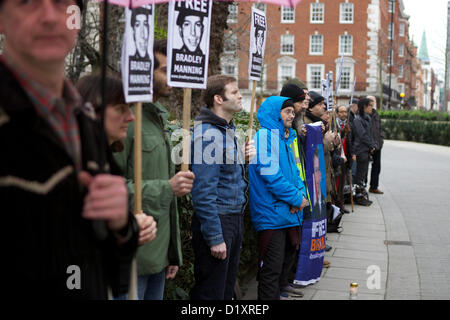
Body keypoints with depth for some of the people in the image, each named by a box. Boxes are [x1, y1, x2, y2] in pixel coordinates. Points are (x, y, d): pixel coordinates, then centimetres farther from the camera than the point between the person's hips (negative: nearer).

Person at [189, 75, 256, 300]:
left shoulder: (229, 130, 12)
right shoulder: (208, 134, -18)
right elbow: (203, 191, -22)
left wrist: (246, 158, 3)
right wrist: (215, 237, -21)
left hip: (235, 219, 9)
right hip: (217, 221, -9)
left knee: (227, 288, 19)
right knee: (211, 292, 2)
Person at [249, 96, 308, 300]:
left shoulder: (286, 137, 16)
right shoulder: (265, 136, -13)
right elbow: (271, 175, -20)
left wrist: (301, 193, -1)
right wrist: (296, 199, -13)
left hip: (290, 213, 9)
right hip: (272, 215, -9)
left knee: (287, 260, 18)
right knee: (272, 268, -4)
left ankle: (278, 292, 32)